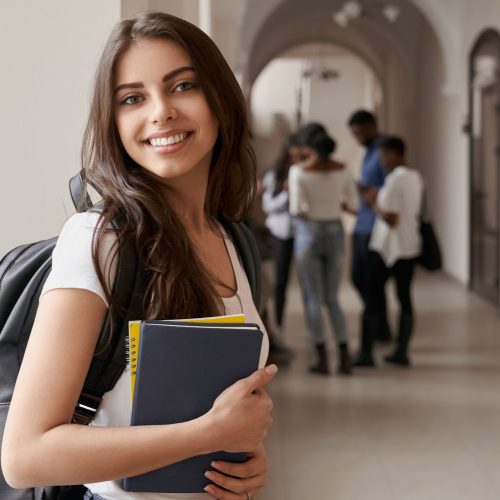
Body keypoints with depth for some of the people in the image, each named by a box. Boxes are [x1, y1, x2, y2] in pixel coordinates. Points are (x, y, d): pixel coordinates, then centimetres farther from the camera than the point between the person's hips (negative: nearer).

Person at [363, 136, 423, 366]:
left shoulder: (394, 179, -17)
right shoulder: (416, 177, 9)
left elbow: (390, 219, -20)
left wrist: (374, 203, -4)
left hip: (387, 248, -8)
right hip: (410, 246, 8)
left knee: (373, 296, 2)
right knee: (404, 298, 9)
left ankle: (366, 351, 6)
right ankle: (401, 351, 11)